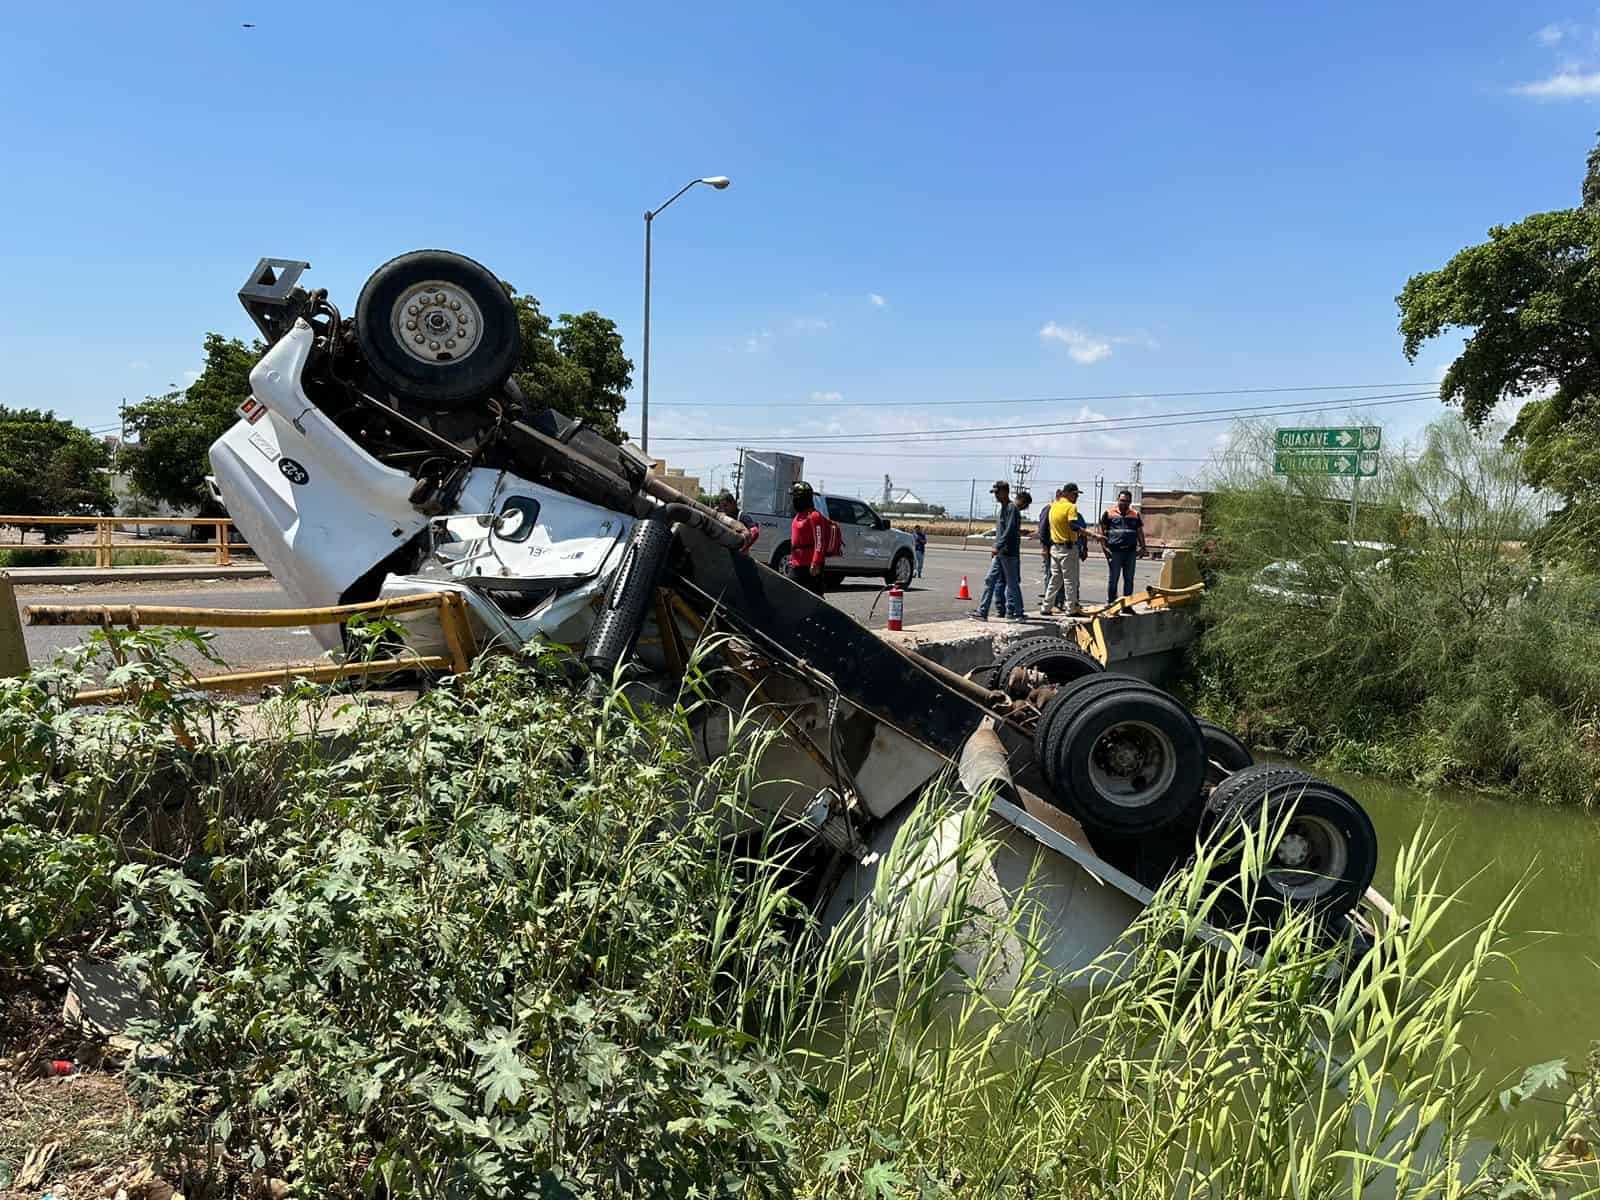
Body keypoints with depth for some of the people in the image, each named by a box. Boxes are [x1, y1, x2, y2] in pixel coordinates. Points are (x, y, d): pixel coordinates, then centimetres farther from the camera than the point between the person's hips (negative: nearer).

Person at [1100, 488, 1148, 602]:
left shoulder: (1135, 515, 14)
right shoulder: (1109, 513, 4)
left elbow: (1140, 532, 16)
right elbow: (1102, 531, 2)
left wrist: (1143, 547, 4)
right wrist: (1104, 547, -7)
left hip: (1131, 552, 3)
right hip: (1114, 551, -3)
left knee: (1129, 580, 8)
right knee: (1112, 580, 0)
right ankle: (1110, 604, 7)